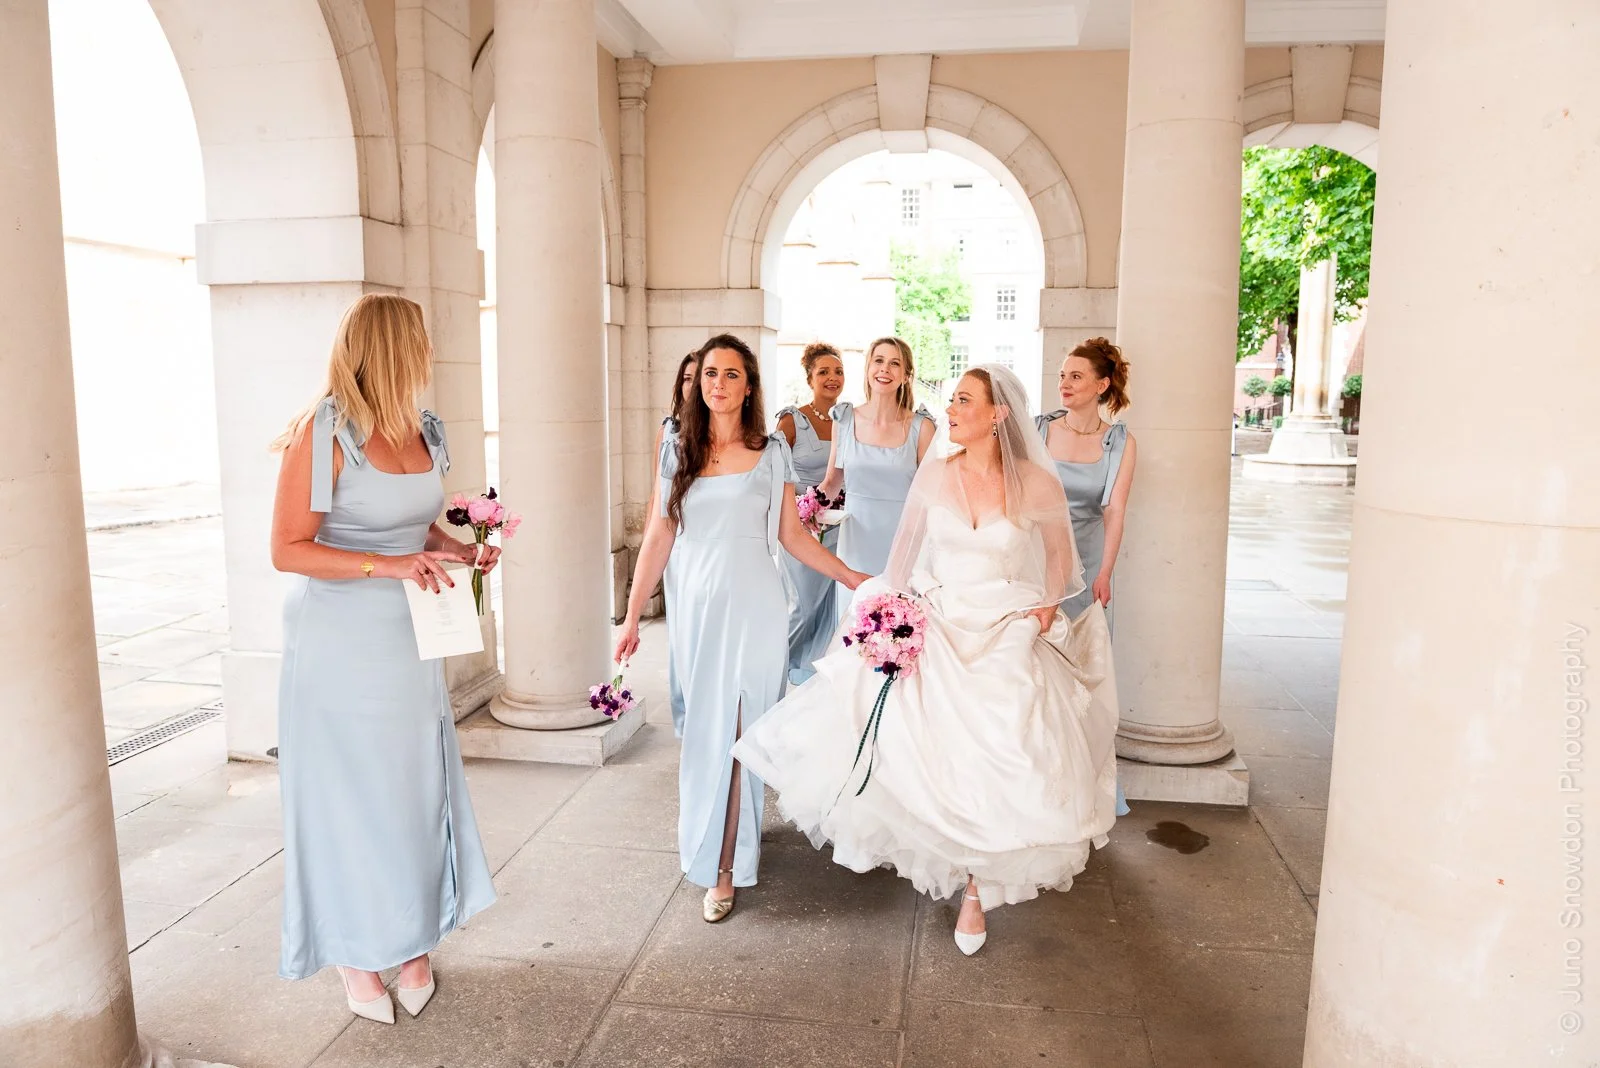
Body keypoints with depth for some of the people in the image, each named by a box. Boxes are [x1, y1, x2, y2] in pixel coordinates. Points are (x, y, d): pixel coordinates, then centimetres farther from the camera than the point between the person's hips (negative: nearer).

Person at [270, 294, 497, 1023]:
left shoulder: (424, 431, 6)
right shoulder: (324, 433, -15)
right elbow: (288, 549, -15)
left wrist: (458, 549, 1)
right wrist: (386, 566, -25)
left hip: (410, 641, 6)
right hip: (340, 644, -6)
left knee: (415, 791, 11)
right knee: (350, 796, 6)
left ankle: (413, 943, 28)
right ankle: (357, 957, 24)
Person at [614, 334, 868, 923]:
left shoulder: (772, 453, 2)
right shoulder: (677, 452, 6)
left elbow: (791, 534, 6)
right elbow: (658, 538, 7)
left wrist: (855, 579, 2)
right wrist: (632, 615, 6)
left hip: (754, 609, -2)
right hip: (696, 607, 2)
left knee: (739, 731, 1)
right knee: (704, 729, 7)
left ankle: (724, 867, 12)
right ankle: (709, 840, 28)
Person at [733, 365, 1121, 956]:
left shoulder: (1036, 483, -7)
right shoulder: (935, 471, -1)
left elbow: (1059, 552, 10)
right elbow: (907, 546, 7)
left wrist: (1048, 608, 1)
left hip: (1006, 641, -2)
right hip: (935, 632, 2)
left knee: (994, 766, 0)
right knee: (924, 747, -3)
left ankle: (975, 890, 24)